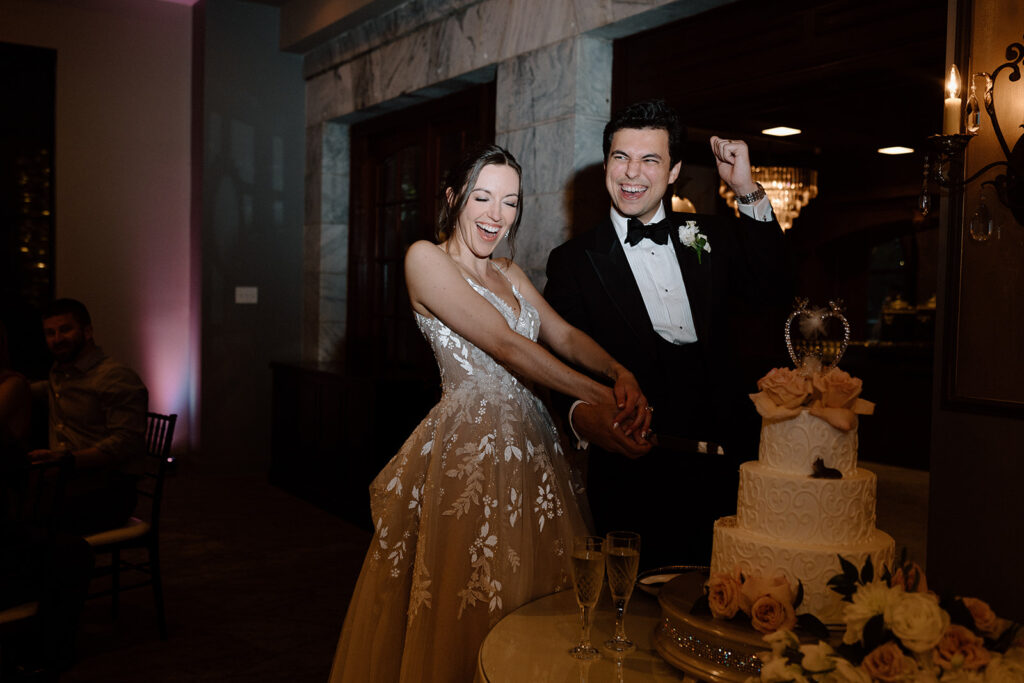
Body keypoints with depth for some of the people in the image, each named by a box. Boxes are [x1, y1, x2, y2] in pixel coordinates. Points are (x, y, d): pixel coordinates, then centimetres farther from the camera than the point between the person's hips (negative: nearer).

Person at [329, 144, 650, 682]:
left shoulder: (508, 273, 17)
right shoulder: (426, 258, -6)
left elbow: (564, 336, 5)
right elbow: (503, 343, -15)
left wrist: (620, 374, -16)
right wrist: (601, 396, -18)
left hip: (527, 444, 7)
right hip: (469, 441, -7)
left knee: (533, 601, 12)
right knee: (467, 608, 1)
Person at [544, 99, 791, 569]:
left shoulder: (709, 239, 13)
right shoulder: (573, 261, 2)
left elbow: (769, 292, 1)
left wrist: (748, 192, -2)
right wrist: (582, 415, -26)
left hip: (724, 471, 4)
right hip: (635, 474, -3)